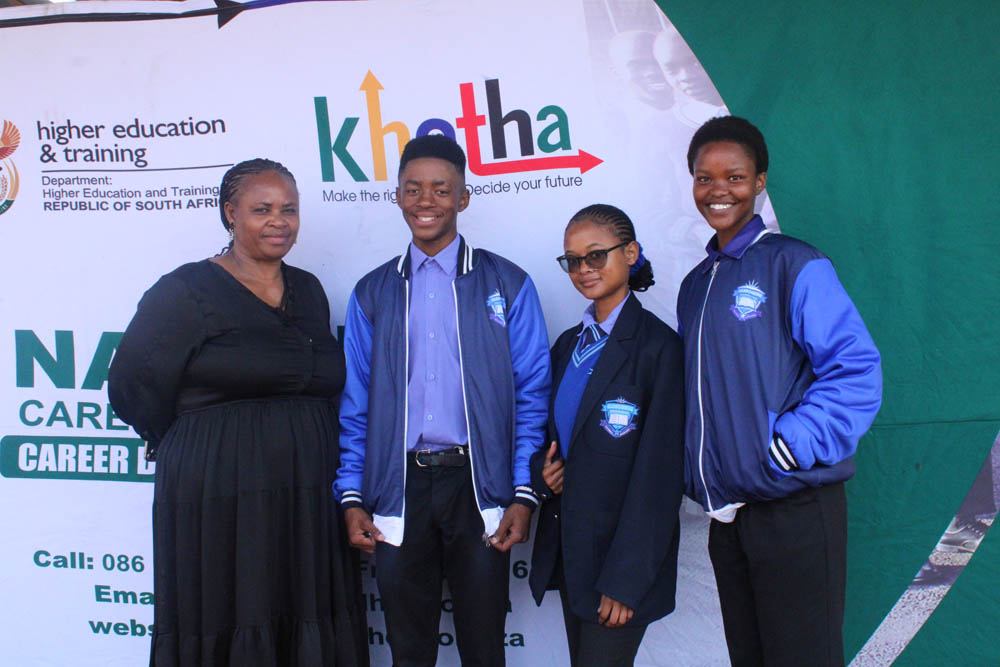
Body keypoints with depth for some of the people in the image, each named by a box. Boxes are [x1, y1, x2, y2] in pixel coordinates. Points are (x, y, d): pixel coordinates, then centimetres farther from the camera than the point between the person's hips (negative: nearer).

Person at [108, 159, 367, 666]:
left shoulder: (308, 291, 13)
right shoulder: (188, 290, -3)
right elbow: (132, 387, -4)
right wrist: (194, 447, 5)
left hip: (310, 500, 5)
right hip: (220, 501, -5)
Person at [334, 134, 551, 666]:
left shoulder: (508, 285, 3)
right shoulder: (371, 294, 9)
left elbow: (531, 396, 0)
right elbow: (354, 404, 8)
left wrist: (523, 494, -7)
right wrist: (352, 497, 0)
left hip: (478, 486, -1)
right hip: (398, 489, 2)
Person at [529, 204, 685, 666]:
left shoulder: (658, 347, -14)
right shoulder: (568, 344, 9)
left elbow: (660, 473, -16)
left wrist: (626, 579, -16)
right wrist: (542, 469, -5)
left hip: (622, 555, -7)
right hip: (566, 549, 7)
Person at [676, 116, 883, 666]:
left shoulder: (796, 266, -8)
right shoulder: (695, 285, 14)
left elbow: (857, 371, -15)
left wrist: (784, 451, -17)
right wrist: (696, 473, 10)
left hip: (796, 511, -6)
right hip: (727, 513, 7)